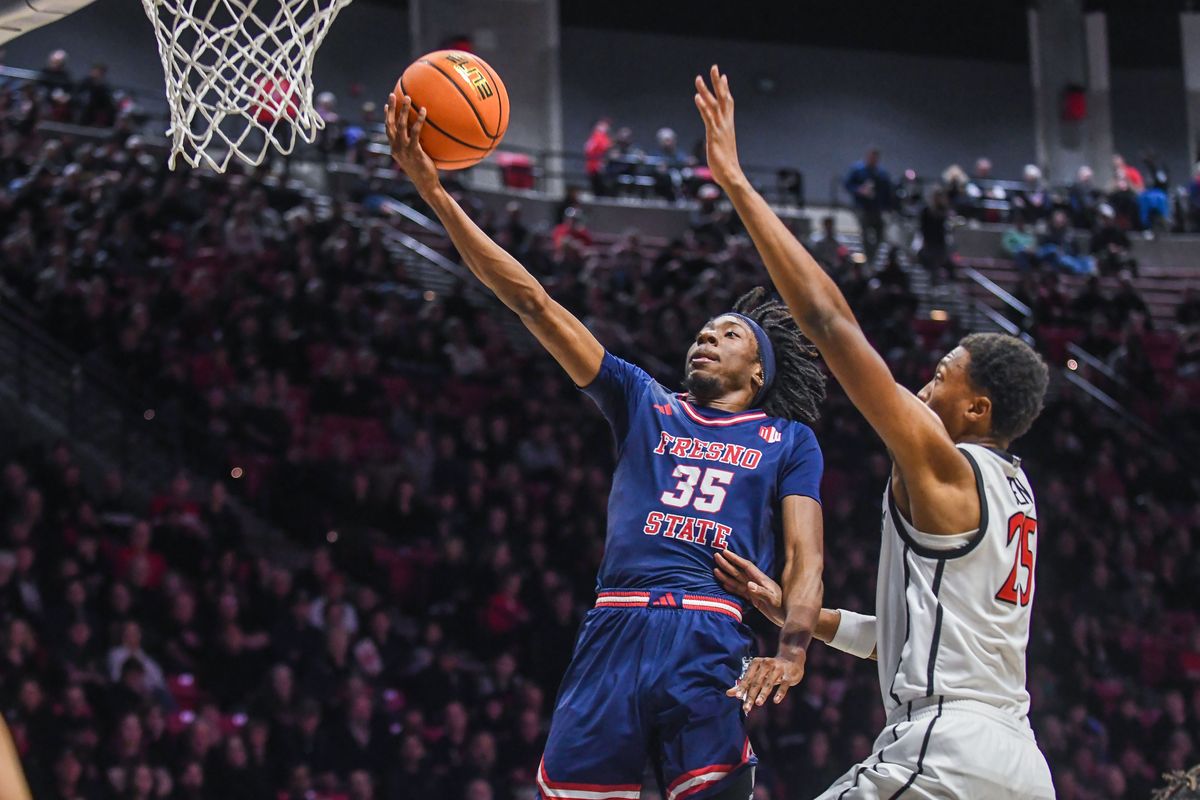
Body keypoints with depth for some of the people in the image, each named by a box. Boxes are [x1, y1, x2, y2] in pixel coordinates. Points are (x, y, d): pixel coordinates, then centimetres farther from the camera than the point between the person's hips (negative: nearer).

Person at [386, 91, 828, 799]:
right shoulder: (643, 402, 21)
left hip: (712, 644, -2)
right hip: (614, 634, 2)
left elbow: (805, 559, 7)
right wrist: (435, 194, 9)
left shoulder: (789, 440, 18)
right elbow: (534, 302, 15)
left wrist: (790, 651, -14)